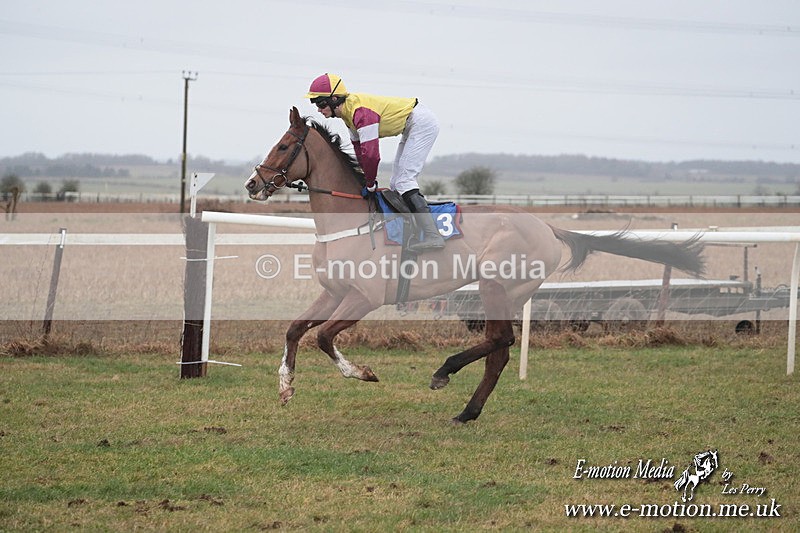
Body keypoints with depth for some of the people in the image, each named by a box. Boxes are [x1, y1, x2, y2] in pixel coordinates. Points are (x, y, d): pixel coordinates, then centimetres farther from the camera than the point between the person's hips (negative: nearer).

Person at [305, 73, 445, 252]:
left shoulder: (361, 112, -28)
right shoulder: (348, 111, 3)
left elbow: (371, 153, -29)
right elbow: (359, 147, 13)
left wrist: (370, 184, -15)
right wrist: (368, 180, 11)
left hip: (422, 123, -11)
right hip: (411, 129, 11)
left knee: (404, 180, -18)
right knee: (396, 183, 13)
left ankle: (432, 236, -26)